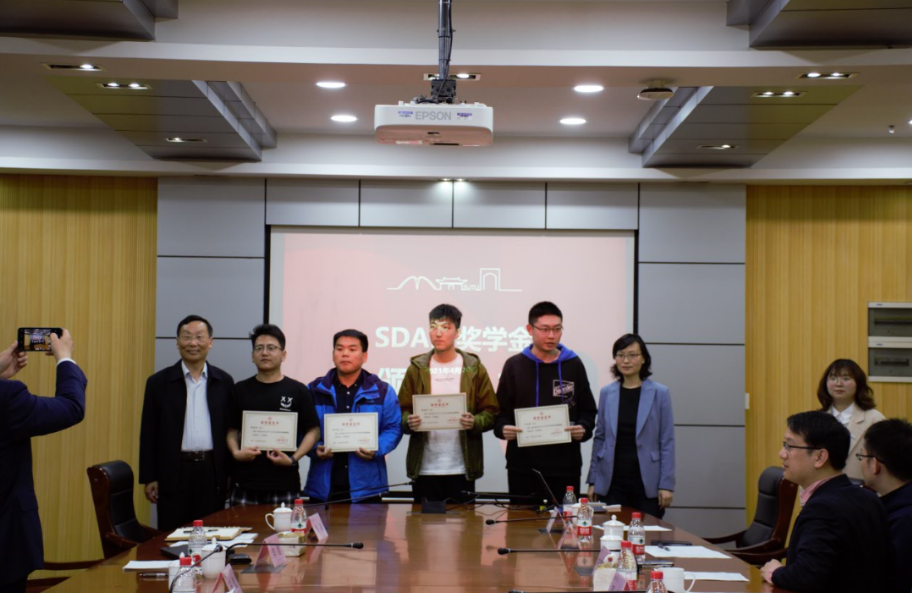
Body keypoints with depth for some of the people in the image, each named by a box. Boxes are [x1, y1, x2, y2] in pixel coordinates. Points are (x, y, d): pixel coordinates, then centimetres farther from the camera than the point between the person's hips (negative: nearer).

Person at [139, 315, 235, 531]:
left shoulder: (224, 382, 7)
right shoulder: (159, 382, 3)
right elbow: (148, 434, 3)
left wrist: (232, 474, 6)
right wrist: (149, 478, -1)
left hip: (213, 472, 1)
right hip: (174, 472, -1)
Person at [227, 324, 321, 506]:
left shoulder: (298, 391, 6)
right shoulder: (240, 390, 12)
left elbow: (313, 431, 6)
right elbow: (232, 429, 15)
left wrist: (293, 458, -8)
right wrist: (235, 452, -6)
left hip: (284, 482, -1)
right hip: (245, 483, 1)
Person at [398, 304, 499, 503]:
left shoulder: (474, 368, 4)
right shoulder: (417, 368, 7)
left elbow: (490, 413, 3)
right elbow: (403, 411, 6)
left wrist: (475, 422, -18)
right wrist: (409, 422, -17)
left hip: (461, 468, -1)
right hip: (425, 468, 1)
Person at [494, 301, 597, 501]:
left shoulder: (574, 365, 8)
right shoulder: (514, 365, 6)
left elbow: (588, 410, 10)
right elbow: (501, 411, 5)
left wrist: (583, 429, -11)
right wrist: (503, 428, -16)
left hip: (565, 463, 1)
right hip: (523, 464, 0)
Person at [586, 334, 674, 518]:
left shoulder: (659, 393, -1)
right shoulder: (607, 393, 6)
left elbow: (667, 442, -1)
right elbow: (600, 438, 11)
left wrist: (666, 484, -6)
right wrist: (593, 480, 8)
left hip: (646, 482, -2)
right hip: (612, 482, 2)